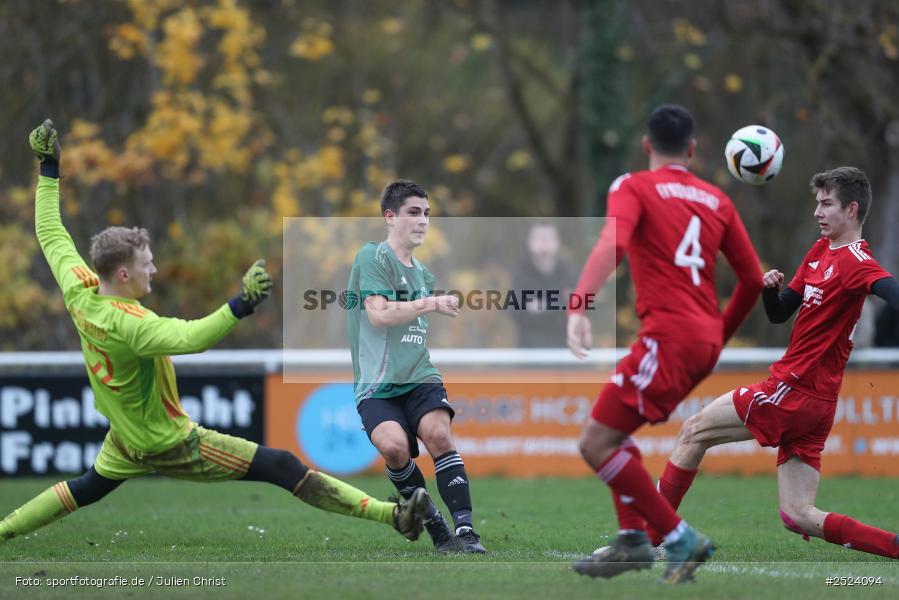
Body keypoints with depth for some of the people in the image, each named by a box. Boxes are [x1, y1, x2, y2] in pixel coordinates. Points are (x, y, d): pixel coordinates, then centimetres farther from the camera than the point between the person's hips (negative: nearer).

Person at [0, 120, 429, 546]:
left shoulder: (78, 292, -11)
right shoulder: (126, 323, -34)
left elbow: (50, 233, 3)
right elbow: (189, 338, -51)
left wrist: (49, 168, 10)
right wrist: (241, 305, -60)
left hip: (124, 440, 8)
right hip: (169, 446, -8)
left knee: (87, 488, 34)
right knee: (282, 467, -10)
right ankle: (393, 516, -14)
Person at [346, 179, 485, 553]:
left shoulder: (424, 274, 20)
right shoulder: (373, 257, -3)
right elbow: (379, 313, -17)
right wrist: (432, 304, -17)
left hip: (419, 378, 5)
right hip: (377, 384, -5)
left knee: (439, 435, -23)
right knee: (394, 446, -29)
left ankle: (466, 531, -26)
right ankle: (434, 525, -9)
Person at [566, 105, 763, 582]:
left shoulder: (634, 188, 1)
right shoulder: (716, 200, 16)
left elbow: (612, 245, -19)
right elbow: (753, 280, 16)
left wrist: (578, 307, -31)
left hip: (669, 335, -7)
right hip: (706, 338, 7)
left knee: (596, 445, -6)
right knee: (612, 429, 22)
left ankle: (680, 540, -8)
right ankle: (632, 539, 13)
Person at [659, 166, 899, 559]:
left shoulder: (855, 261, -13)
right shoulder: (820, 250, 15)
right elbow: (778, 314, 20)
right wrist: (770, 289, -2)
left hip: (794, 391, -9)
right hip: (815, 406, 9)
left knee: (693, 431, 7)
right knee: (798, 518, 5)